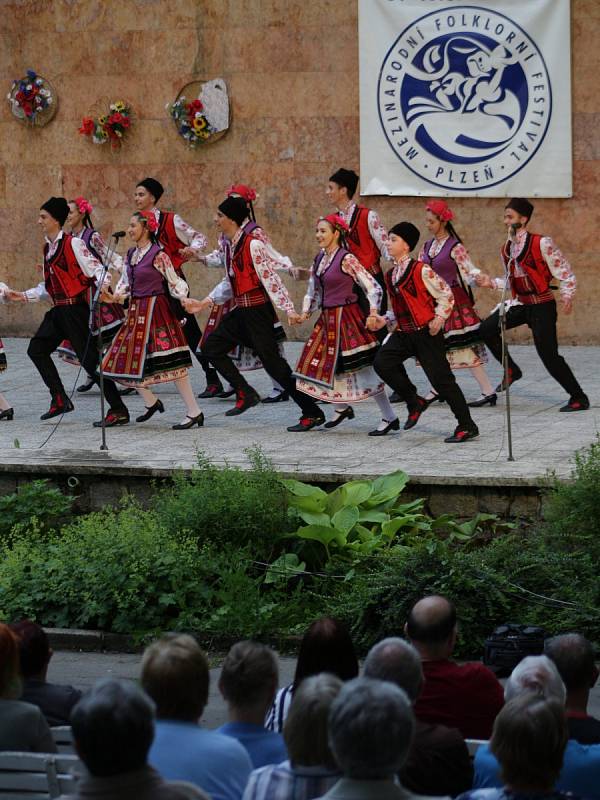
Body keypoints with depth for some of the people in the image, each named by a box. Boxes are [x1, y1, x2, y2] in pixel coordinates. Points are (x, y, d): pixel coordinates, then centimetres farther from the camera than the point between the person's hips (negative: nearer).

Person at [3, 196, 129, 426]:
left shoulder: (73, 244, -11)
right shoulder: (48, 248, 14)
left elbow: (95, 269, -16)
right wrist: (24, 296, 17)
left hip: (76, 310, -9)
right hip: (58, 310, 9)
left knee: (89, 358, -9)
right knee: (37, 349, 7)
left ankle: (118, 411, -5)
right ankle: (60, 399, 14)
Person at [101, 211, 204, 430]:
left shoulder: (158, 255, -12)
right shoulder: (131, 254, 10)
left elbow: (174, 282, -8)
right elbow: (125, 282, 14)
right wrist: (118, 295, -4)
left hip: (154, 310, -8)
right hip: (136, 312, 8)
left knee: (169, 362, -11)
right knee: (126, 360, 9)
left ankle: (194, 412, -7)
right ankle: (151, 402, 27)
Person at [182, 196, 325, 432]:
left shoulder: (252, 245, -16)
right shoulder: (231, 245, 11)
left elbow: (270, 277, -19)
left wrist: (288, 309, -21)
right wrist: (204, 303, 16)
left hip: (258, 310, -9)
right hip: (242, 310, 9)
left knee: (273, 362, -10)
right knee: (212, 346, 8)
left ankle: (312, 414, -5)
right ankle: (245, 394, 12)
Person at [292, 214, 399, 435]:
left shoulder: (346, 259, -13)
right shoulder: (319, 259, 9)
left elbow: (373, 287, -14)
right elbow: (313, 290, 19)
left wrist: (373, 312, -25)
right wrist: (306, 312, 4)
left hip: (346, 318, -8)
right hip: (327, 318, 8)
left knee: (363, 369, -7)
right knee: (321, 364, 11)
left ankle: (389, 418, -1)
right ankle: (342, 408, 32)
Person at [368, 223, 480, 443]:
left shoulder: (421, 270, -13)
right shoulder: (390, 275, 10)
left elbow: (446, 295, -8)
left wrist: (439, 319, -15)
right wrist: (382, 321, 6)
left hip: (425, 332, -7)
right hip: (403, 333, 7)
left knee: (441, 378, -6)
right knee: (382, 363, -12)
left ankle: (467, 426, 3)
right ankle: (414, 402, 6)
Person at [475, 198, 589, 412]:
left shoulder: (541, 243, -15)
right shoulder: (507, 248, 7)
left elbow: (565, 272, -11)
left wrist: (567, 296, -19)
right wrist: (492, 283, 4)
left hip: (541, 305, -7)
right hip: (520, 303, 7)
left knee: (549, 355, -10)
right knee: (487, 328, -7)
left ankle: (579, 398, 3)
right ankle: (511, 370, 11)